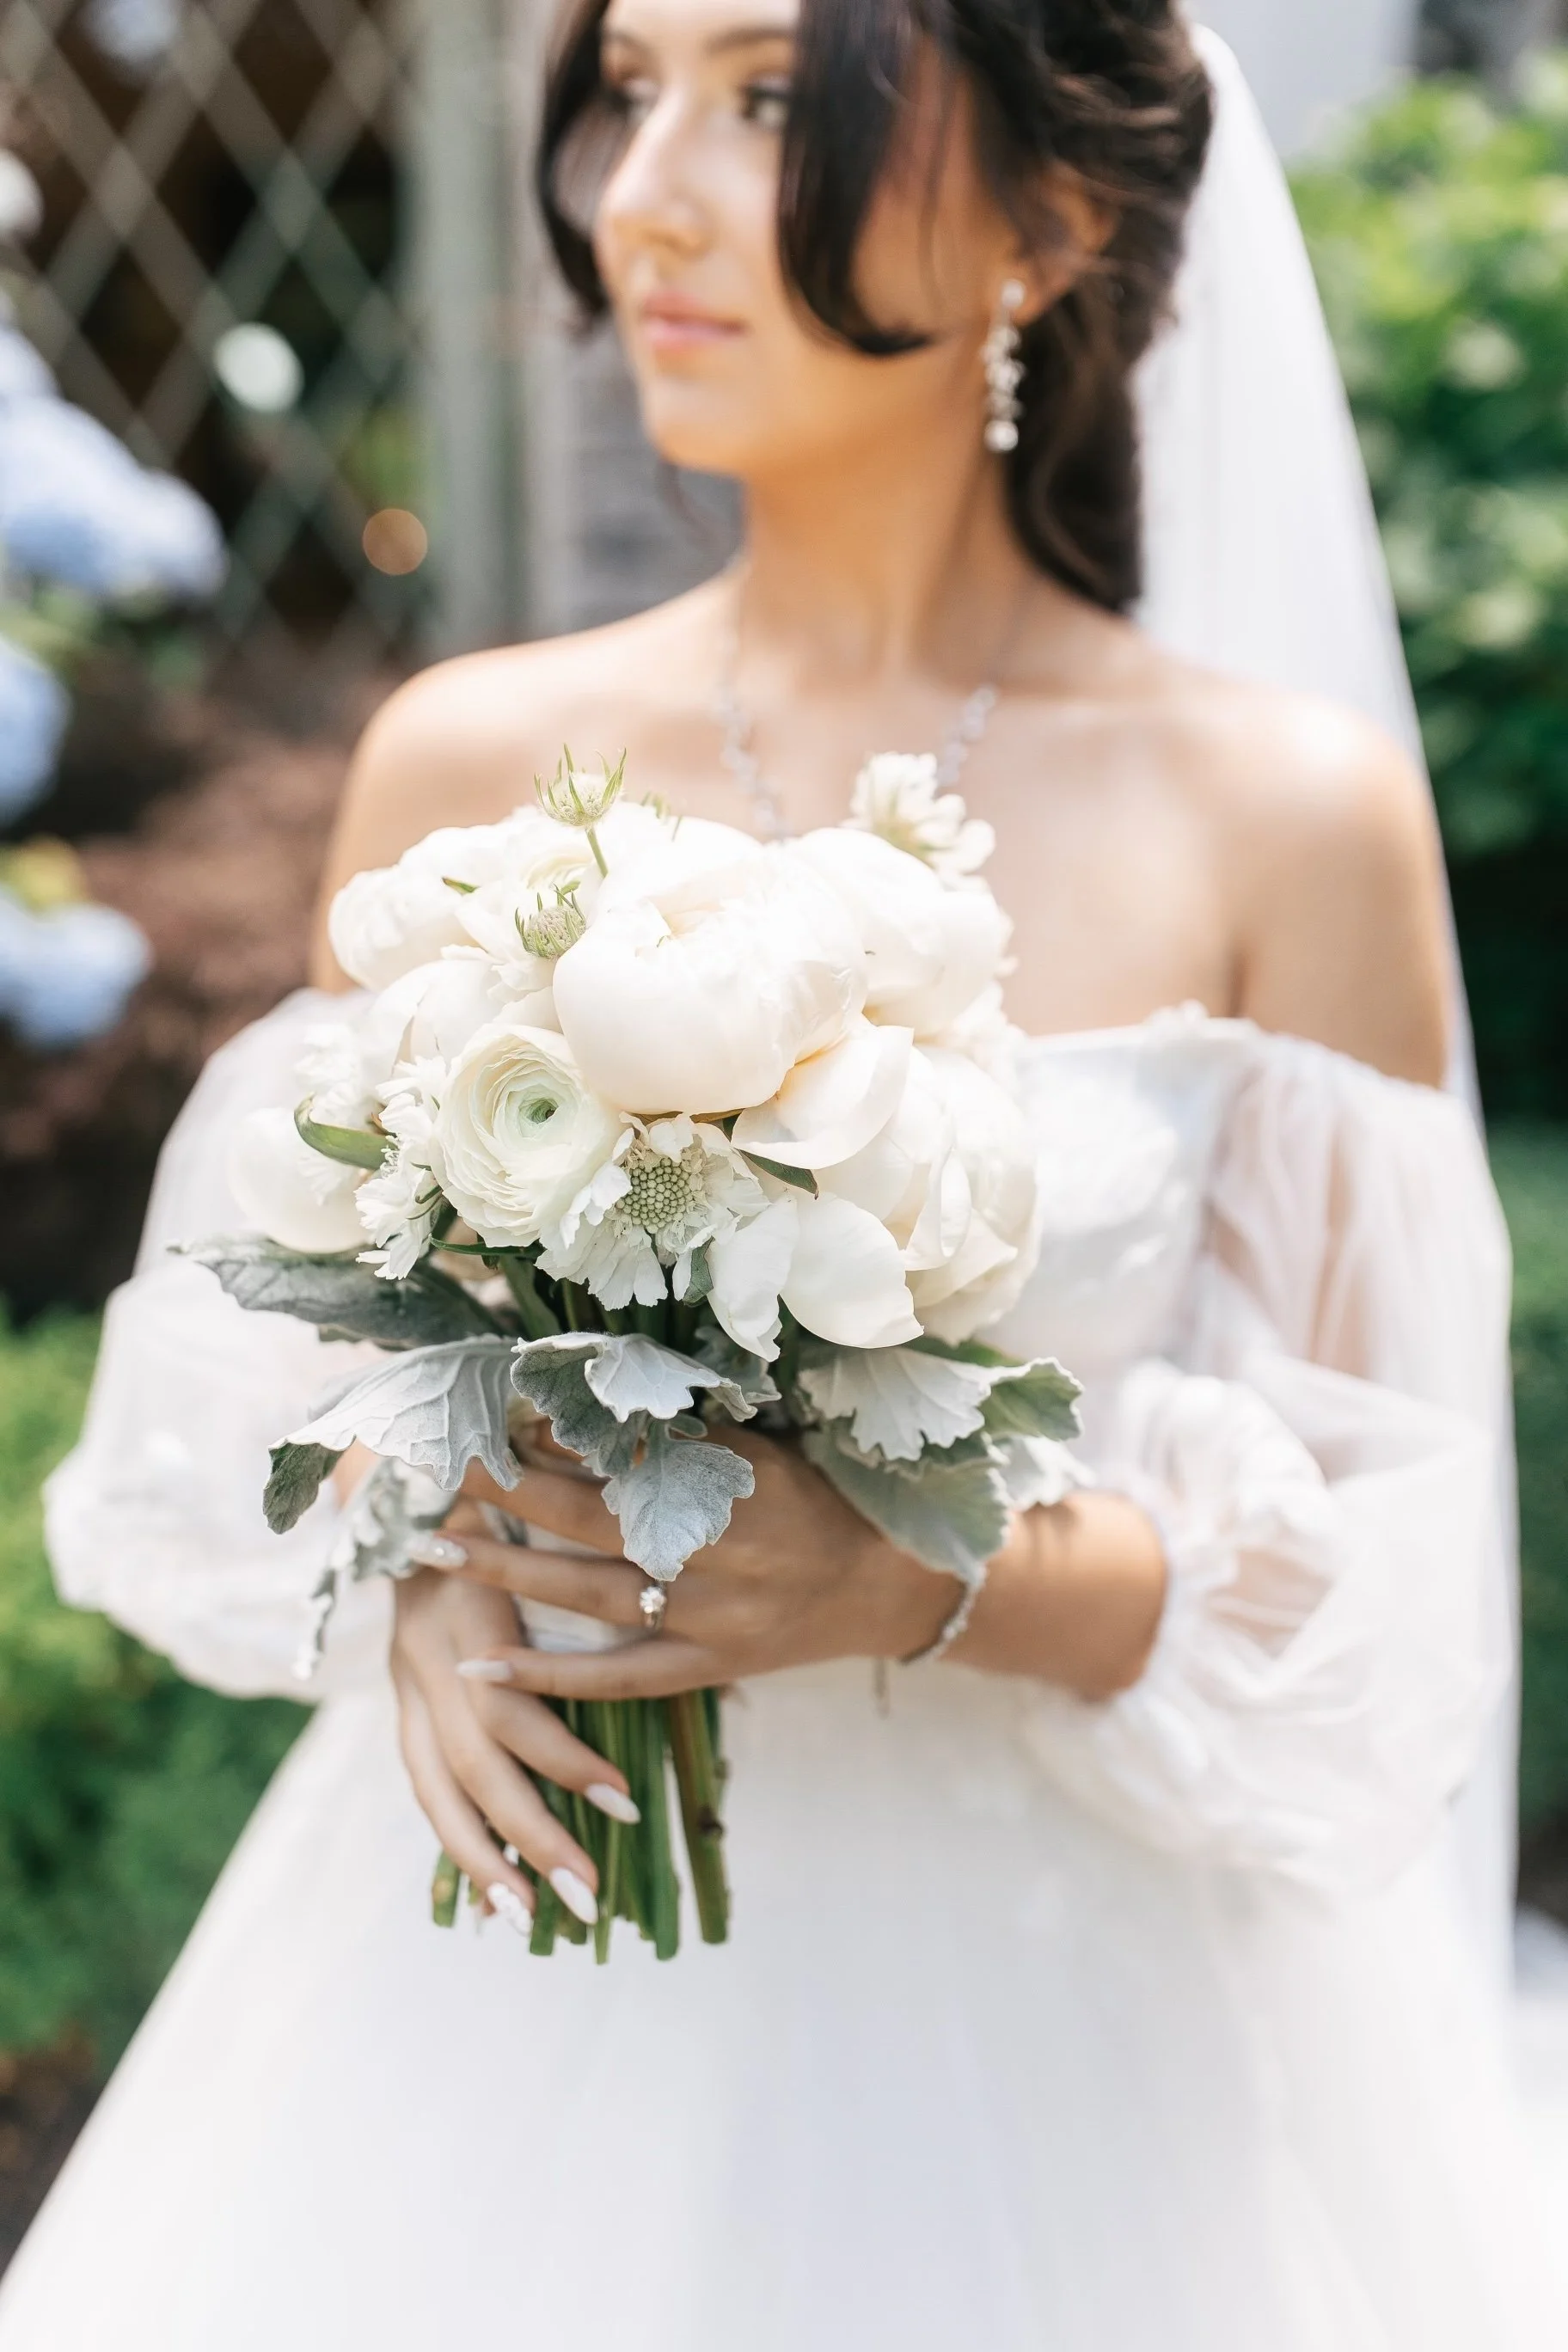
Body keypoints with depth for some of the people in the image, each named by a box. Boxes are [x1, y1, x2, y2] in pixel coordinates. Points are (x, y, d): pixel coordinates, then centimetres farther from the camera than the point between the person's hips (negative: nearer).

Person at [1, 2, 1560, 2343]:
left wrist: (933, 1581, -22)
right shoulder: (464, 765, -3)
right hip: (521, 1959, 2)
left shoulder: (1293, 818, -9)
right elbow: (269, 1378, 5)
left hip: (1071, 2031, -1)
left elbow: (1369, 1601, -6)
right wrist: (418, 1589, -14)